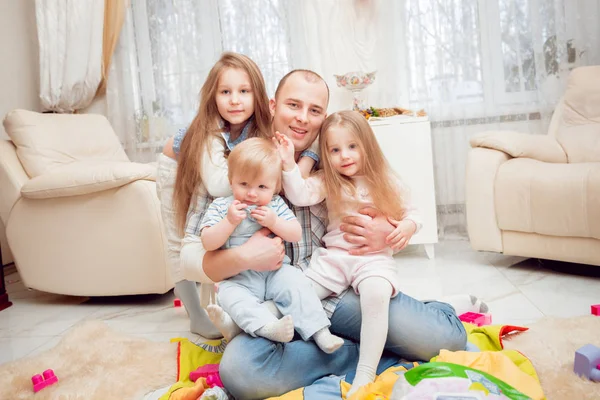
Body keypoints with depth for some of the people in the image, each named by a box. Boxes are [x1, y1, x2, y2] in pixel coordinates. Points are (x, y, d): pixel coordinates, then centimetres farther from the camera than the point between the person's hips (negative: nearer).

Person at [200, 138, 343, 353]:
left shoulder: (276, 204, 7)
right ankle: (269, 327, -46)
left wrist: (274, 222, -15)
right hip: (238, 278, -1)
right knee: (230, 297, -31)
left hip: (276, 271, 1)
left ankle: (319, 331, -21)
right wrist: (230, 221, -18)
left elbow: (296, 234, 2)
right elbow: (208, 243, -5)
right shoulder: (220, 206, 2)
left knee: (295, 282, -25)